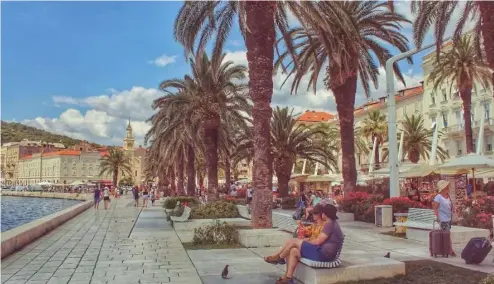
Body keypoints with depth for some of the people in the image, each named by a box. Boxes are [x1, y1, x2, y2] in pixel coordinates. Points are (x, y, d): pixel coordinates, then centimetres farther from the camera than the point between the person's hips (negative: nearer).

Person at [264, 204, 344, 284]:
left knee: (294, 241, -9)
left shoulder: (329, 224, -14)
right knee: (293, 251, 0)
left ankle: (279, 257, 13)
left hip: (323, 254, -10)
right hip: (324, 253, 10)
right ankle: (288, 277, -2)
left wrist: (307, 242, 1)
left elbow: (318, 241, -18)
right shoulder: (332, 223, 18)